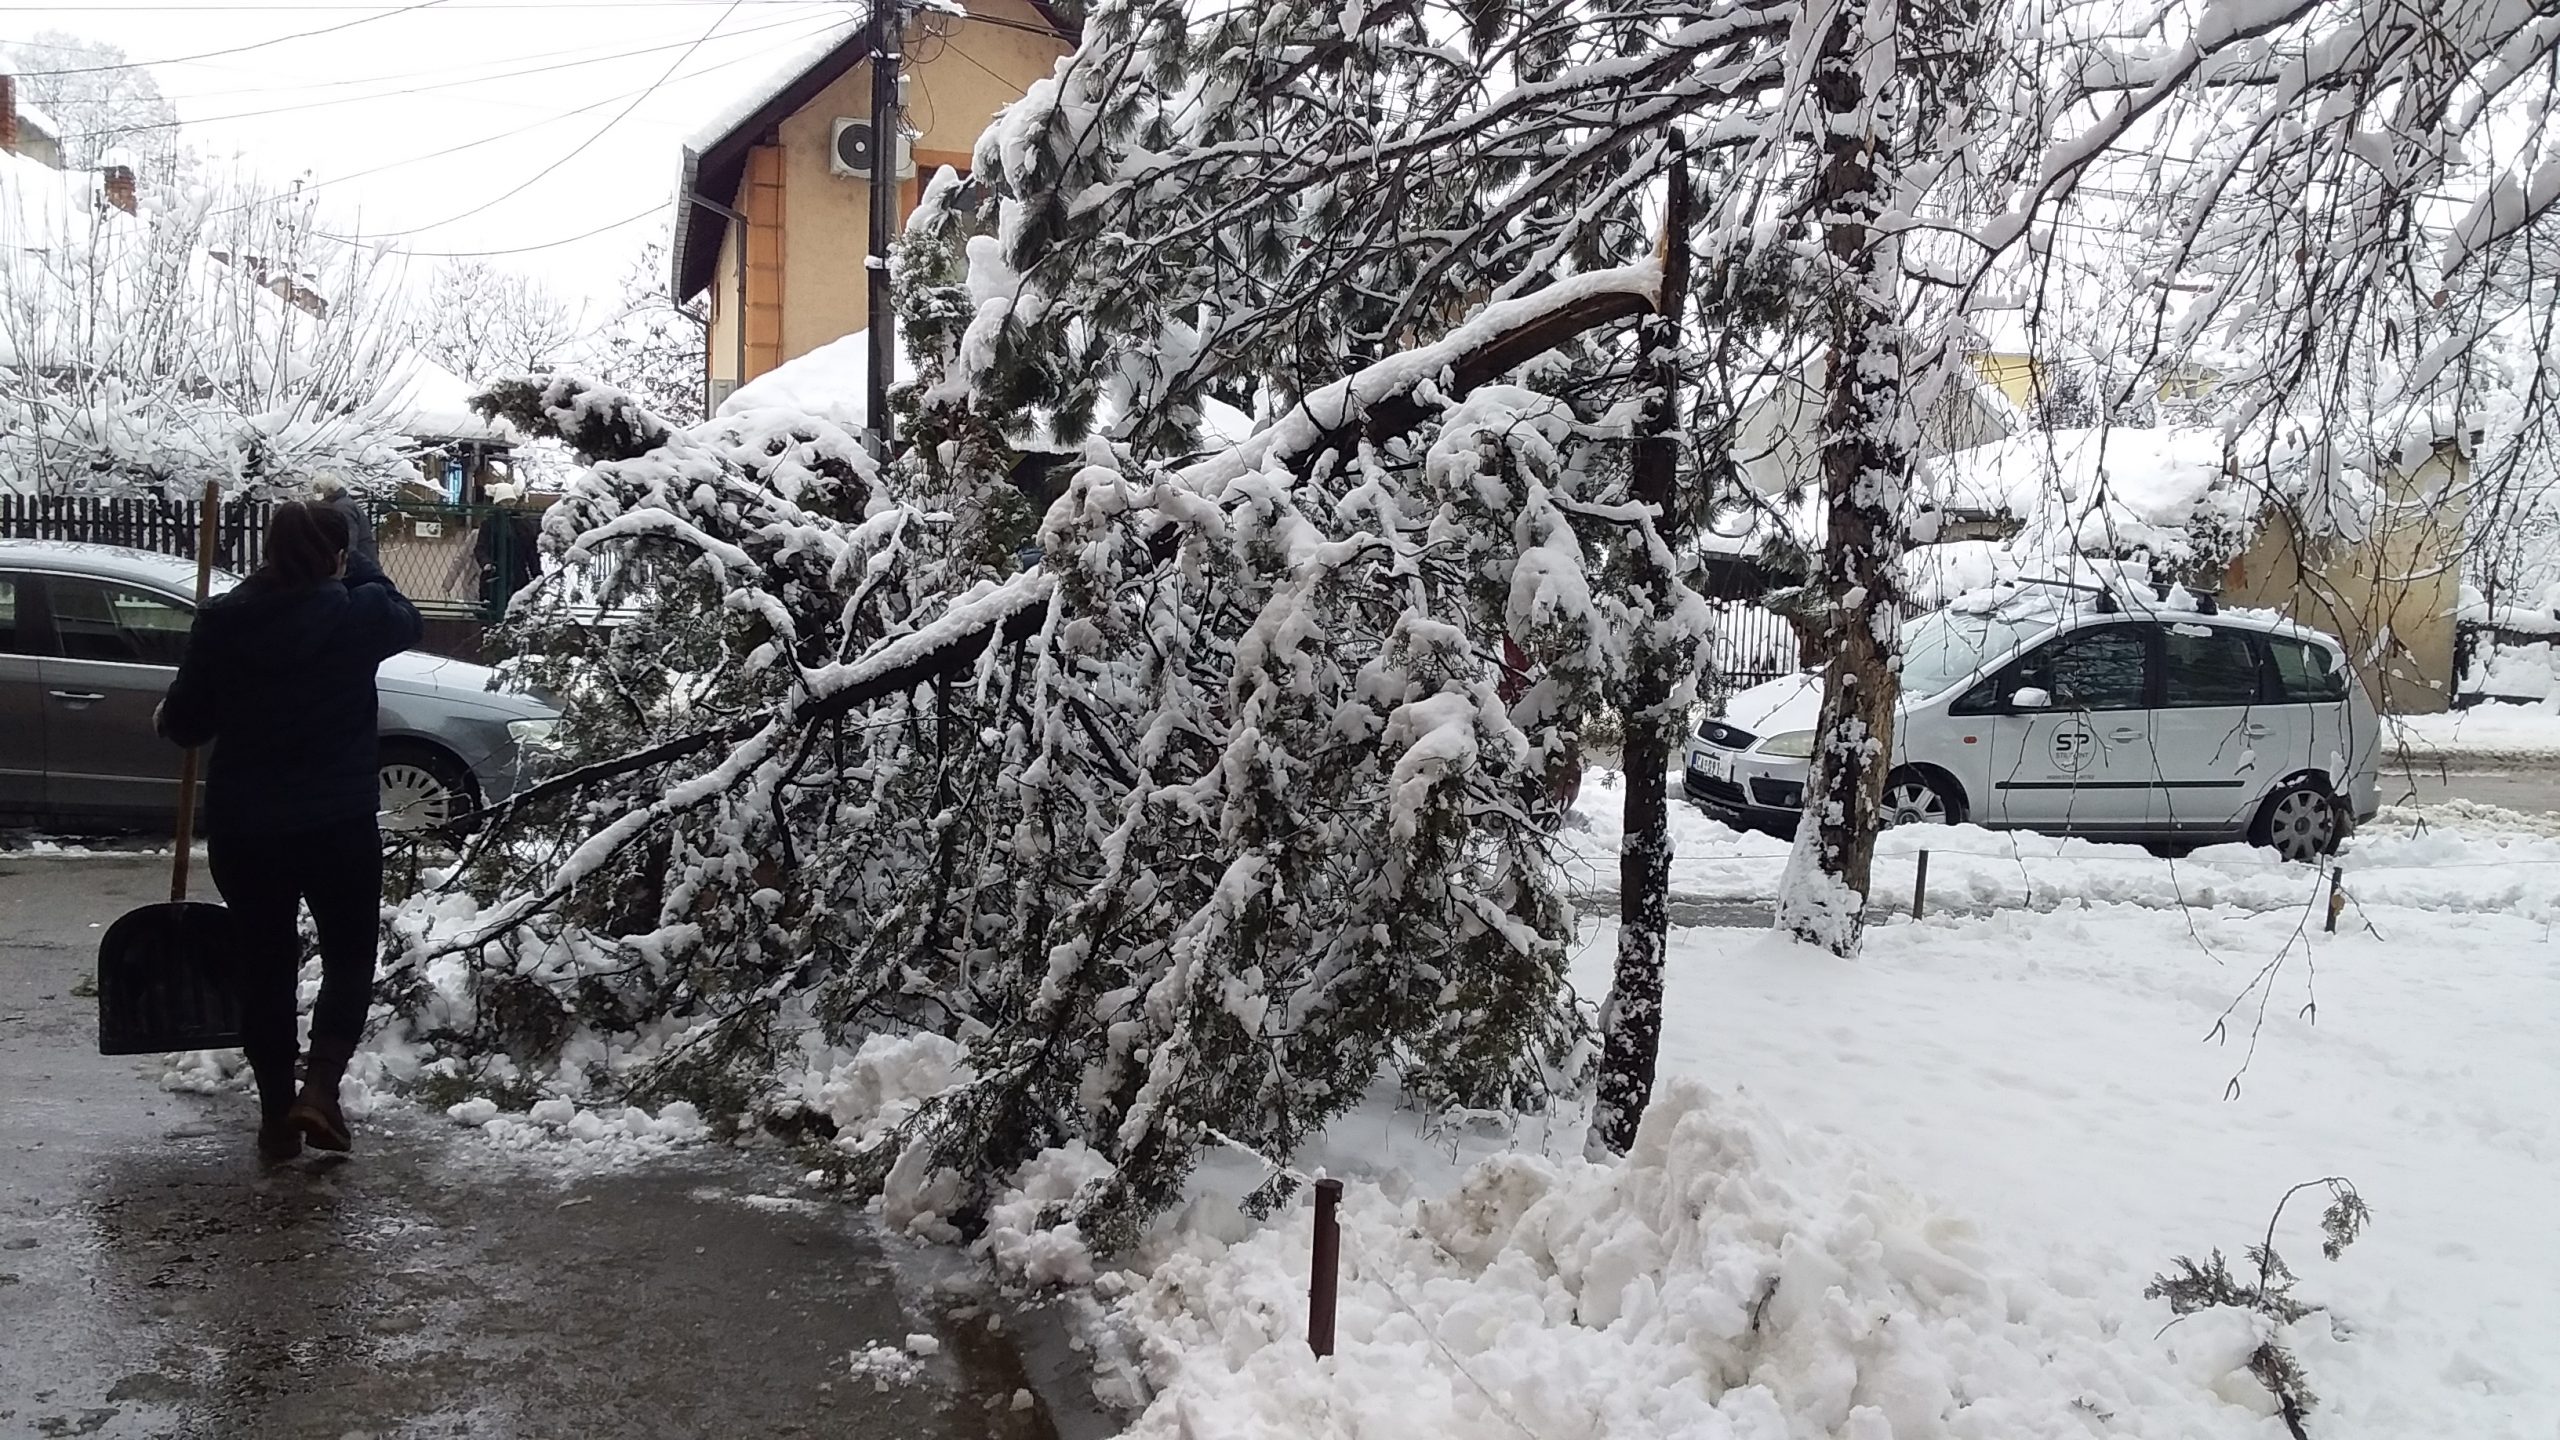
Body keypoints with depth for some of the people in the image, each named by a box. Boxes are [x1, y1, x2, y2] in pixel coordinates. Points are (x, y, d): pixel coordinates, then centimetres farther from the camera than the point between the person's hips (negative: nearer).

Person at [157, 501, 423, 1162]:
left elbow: (183, 723, 3)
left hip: (243, 829, 2)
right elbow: (404, 618, 15)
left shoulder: (224, 620, -5)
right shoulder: (357, 615, -10)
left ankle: (277, 1116, 21)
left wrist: (168, 714, 25)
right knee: (349, 958, 14)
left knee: (265, 966, 14)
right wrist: (348, 564, 21)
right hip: (340, 826, -2)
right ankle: (320, 1087, -3)